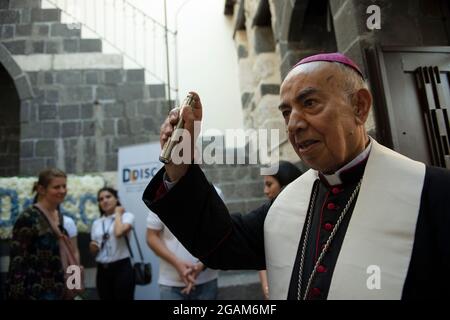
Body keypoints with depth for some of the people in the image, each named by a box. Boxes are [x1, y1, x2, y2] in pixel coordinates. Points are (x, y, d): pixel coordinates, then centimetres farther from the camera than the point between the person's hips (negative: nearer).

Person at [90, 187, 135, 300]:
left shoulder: (127, 216, -2)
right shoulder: (96, 223, 13)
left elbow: (119, 233, -24)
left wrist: (118, 213, -9)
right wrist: (93, 247, -3)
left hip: (121, 267, -5)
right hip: (102, 270, 5)